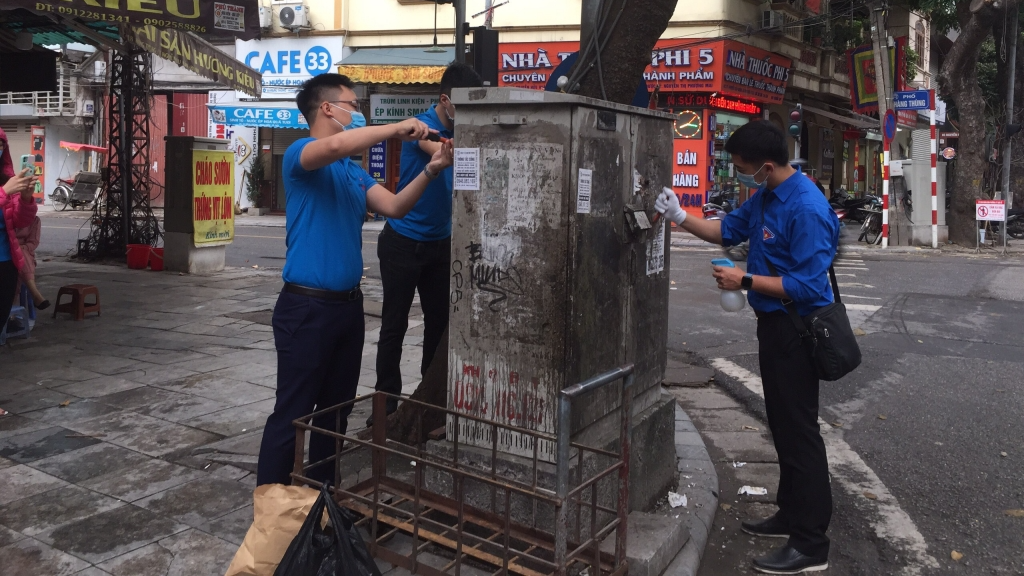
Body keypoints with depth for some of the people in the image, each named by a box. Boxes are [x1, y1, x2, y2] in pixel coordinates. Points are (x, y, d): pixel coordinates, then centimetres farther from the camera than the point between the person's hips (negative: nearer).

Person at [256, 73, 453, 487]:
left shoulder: (355, 172, 16)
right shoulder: (300, 155, -8)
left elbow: (394, 207, 5)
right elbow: (335, 146, -31)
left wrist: (430, 170, -7)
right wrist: (397, 128, -23)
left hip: (348, 303, 8)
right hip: (307, 306, -8)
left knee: (336, 409, 16)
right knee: (292, 413, -3)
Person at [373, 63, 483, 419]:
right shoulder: (421, 126, -14)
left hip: (440, 242, 6)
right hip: (403, 241, -6)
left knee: (439, 323, 9)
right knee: (394, 326, 1)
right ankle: (386, 407, 10)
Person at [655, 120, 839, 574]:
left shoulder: (807, 209, -24)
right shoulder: (764, 196, 6)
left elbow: (806, 285, -26)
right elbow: (729, 230, 19)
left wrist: (745, 281, -20)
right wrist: (680, 218, 7)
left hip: (796, 329, -10)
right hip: (774, 324, 10)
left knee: (799, 430, -3)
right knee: (783, 424, 19)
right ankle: (792, 515, 34)